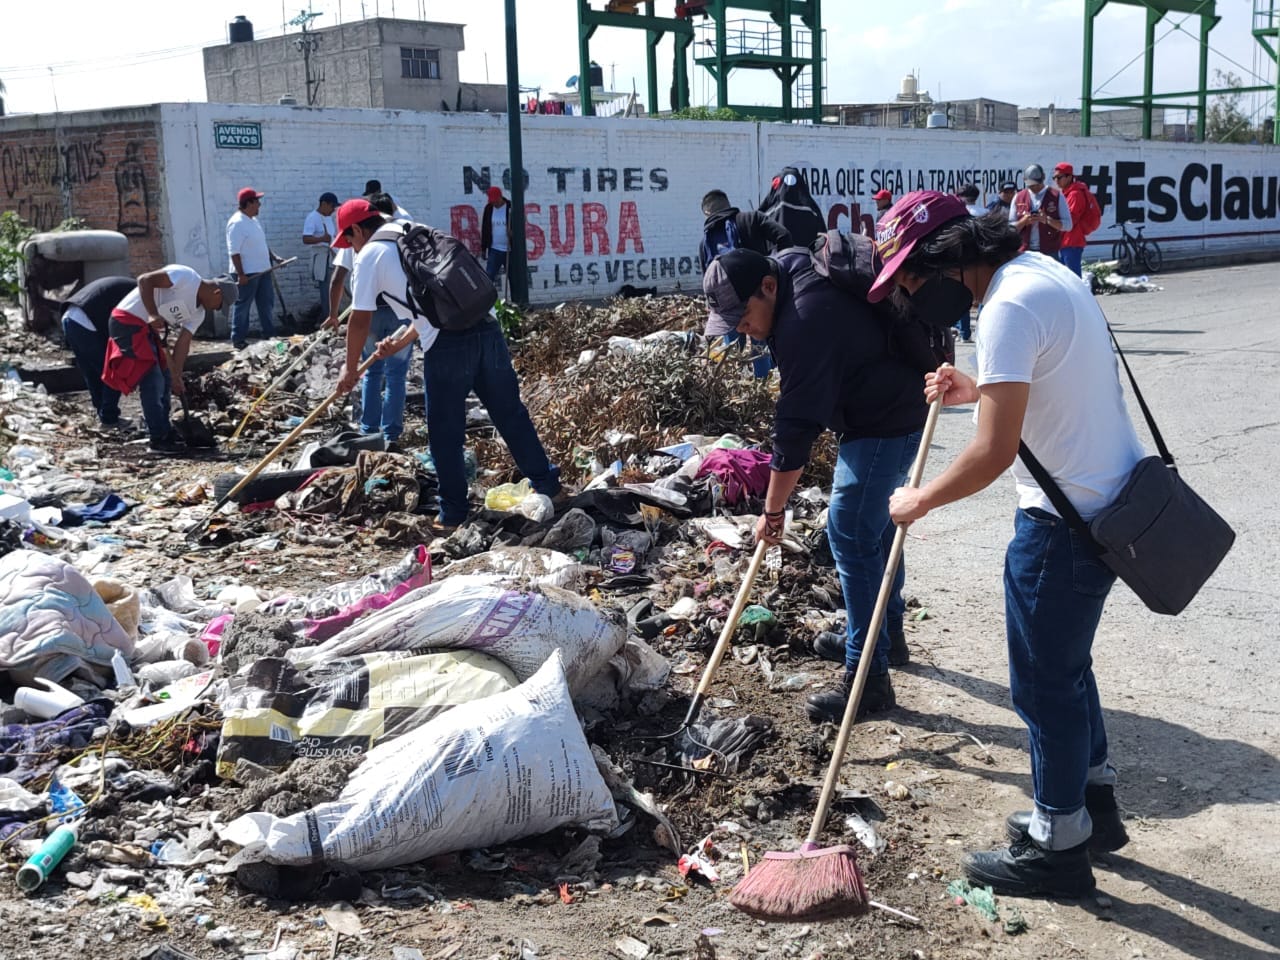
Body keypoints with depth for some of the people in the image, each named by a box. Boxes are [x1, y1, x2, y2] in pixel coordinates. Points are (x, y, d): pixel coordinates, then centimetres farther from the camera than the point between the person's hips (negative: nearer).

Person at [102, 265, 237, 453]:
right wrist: (152, 314, -29)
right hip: (128, 321, -10)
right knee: (151, 380, -10)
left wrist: (176, 376, -5)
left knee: (164, 378, 15)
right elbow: (144, 280, -21)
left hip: (148, 329, 10)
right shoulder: (185, 277, -16)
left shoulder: (198, 313, 9)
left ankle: (164, 430, 27)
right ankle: (159, 439, -4)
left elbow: (183, 343, 4)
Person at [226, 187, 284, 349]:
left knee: (267, 303, 14)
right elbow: (234, 252, -21)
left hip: (262, 270, 9)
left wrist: (274, 257, 16)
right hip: (247, 274, -9)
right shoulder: (237, 223, -17)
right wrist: (240, 274, -24)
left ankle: (269, 335, 24)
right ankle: (238, 340, 5)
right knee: (243, 306, -2)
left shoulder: (253, 220, 12)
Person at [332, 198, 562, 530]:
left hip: (448, 343, -6)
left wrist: (350, 369, 24)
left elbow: (359, 320, 10)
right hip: (487, 326, 7)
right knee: (511, 414, 17)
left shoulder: (370, 255, 8)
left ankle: (453, 514, 15)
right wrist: (400, 344, 43)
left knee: (445, 434, 6)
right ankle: (547, 485, 26)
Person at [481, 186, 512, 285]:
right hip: (494, 250, 2)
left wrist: (512, 232, -23)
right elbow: (484, 229, 10)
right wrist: (483, 248, 9)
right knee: (488, 276, -6)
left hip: (509, 250, -2)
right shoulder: (489, 208, 4)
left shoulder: (511, 208, -5)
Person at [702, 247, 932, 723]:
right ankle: (887, 631, 37)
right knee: (873, 522, 21)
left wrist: (773, 509, -19)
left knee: (851, 535, -10)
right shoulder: (791, 270, 2)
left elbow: (796, 425, -27)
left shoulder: (804, 322, -30)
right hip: (888, 408, 11)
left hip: (886, 423, -11)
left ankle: (868, 675, -5)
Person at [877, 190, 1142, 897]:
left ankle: (1058, 846, 19)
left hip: (1066, 521, -10)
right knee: (1065, 664, 23)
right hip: (1112, 499, 10)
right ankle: (1092, 801, 38)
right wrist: (979, 390, 15)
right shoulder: (1041, 270, 9)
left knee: (1044, 681, 4)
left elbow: (994, 453, -26)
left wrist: (919, 501, -12)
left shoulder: (1010, 308, -23)